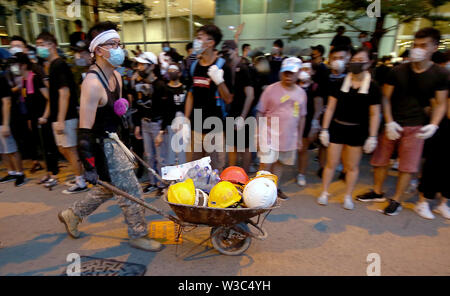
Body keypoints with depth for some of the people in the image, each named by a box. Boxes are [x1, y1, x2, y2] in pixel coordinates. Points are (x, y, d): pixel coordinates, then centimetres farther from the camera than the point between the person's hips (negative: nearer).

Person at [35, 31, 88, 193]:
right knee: (63, 149, 15)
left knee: (70, 149, -2)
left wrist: (61, 120, -23)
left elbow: (64, 93, -20)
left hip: (66, 117, -10)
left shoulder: (59, 65, -13)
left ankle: (81, 183, 10)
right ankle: (80, 176, 25)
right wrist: (50, 116, 22)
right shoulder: (54, 65, 16)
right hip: (58, 117, 10)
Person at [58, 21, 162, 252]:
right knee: (131, 192, 1)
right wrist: (89, 166, -23)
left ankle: (72, 214, 45)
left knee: (108, 188, 25)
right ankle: (138, 235, 22)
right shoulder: (93, 83, -23)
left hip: (112, 140, 10)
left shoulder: (116, 76, 7)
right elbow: (85, 131, -24)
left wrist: (121, 141, 21)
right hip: (102, 145, -10)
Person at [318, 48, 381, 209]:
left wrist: (372, 137, -4)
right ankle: (324, 193, 24)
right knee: (331, 163, 7)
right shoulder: (340, 83, -1)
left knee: (352, 167, 12)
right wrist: (324, 129, -3)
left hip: (357, 131, 0)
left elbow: (374, 114, 0)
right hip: (337, 127, 0)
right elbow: (330, 108, 1)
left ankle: (348, 196, 29)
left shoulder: (373, 87, -3)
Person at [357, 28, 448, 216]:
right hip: (392, 123, 1)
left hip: (416, 126, -1)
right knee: (380, 160, 7)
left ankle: (396, 200, 20)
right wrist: (389, 122, -10)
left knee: (407, 166, 4)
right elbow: (385, 98, 0)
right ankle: (377, 192, 26)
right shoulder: (398, 71, -2)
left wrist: (433, 125, -14)